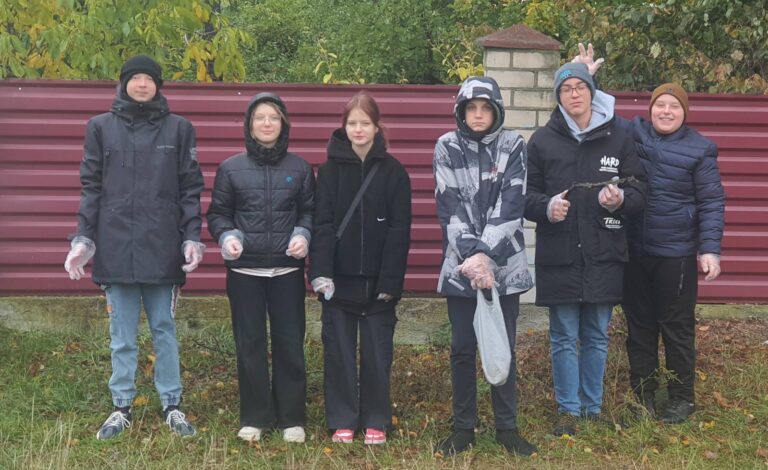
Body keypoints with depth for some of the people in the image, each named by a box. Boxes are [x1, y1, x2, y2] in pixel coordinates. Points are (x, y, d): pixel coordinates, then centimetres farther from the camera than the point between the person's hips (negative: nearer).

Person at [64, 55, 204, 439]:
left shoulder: (178, 129, 5)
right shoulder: (101, 127, 6)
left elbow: (191, 188, 5)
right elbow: (91, 187, 6)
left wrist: (192, 238, -3)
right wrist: (83, 238, 0)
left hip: (162, 248, 0)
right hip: (115, 247, 1)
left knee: (164, 329, 8)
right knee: (122, 335, 8)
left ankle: (172, 405, 18)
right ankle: (122, 407, 19)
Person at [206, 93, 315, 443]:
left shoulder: (300, 168, 7)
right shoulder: (230, 168, 4)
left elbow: (310, 211, 11)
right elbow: (217, 214, 8)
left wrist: (303, 235, -8)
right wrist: (227, 236, -12)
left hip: (287, 270, 0)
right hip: (245, 270, 0)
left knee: (290, 342, 3)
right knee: (250, 344, 6)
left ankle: (292, 418, 14)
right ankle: (254, 418, 17)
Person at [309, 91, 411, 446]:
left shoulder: (393, 172, 0)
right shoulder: (330, 169, 2)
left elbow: (399, 230, -3)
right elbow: (322, 224, -4)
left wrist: (391, 280, -10)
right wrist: (321, 272, -16)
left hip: (377, 280, 0)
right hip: (339, 279, 1)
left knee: (377, 353, 6)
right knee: (338, 352, 6)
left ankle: (376, 422, 19)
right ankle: (342, 421, 18)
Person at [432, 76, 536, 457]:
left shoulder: (513, 146, 0)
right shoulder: (447, 147, 1)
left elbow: (510, 206, -10)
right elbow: (449, 208, -7)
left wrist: (485, 256, -19)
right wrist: (472, 258, -17)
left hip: (504, 265, 0)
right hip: (460, 265, 0)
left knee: (503, 347, 6)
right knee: (462, 348, 6)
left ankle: (507, 427, 18)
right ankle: (463, 427, 18)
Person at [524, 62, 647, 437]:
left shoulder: (618, 139, 5)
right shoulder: (542, 141, 3)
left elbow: (640, 191, 6)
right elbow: (526, 195, 5)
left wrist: (621, 198, -16)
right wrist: (546, 207, -16)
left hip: (604, 255, 1)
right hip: (559, 255, -1)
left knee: (597, 336, 11)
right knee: (564, 338, 4)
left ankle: (593, 407, 24)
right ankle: (568, 410, 16)